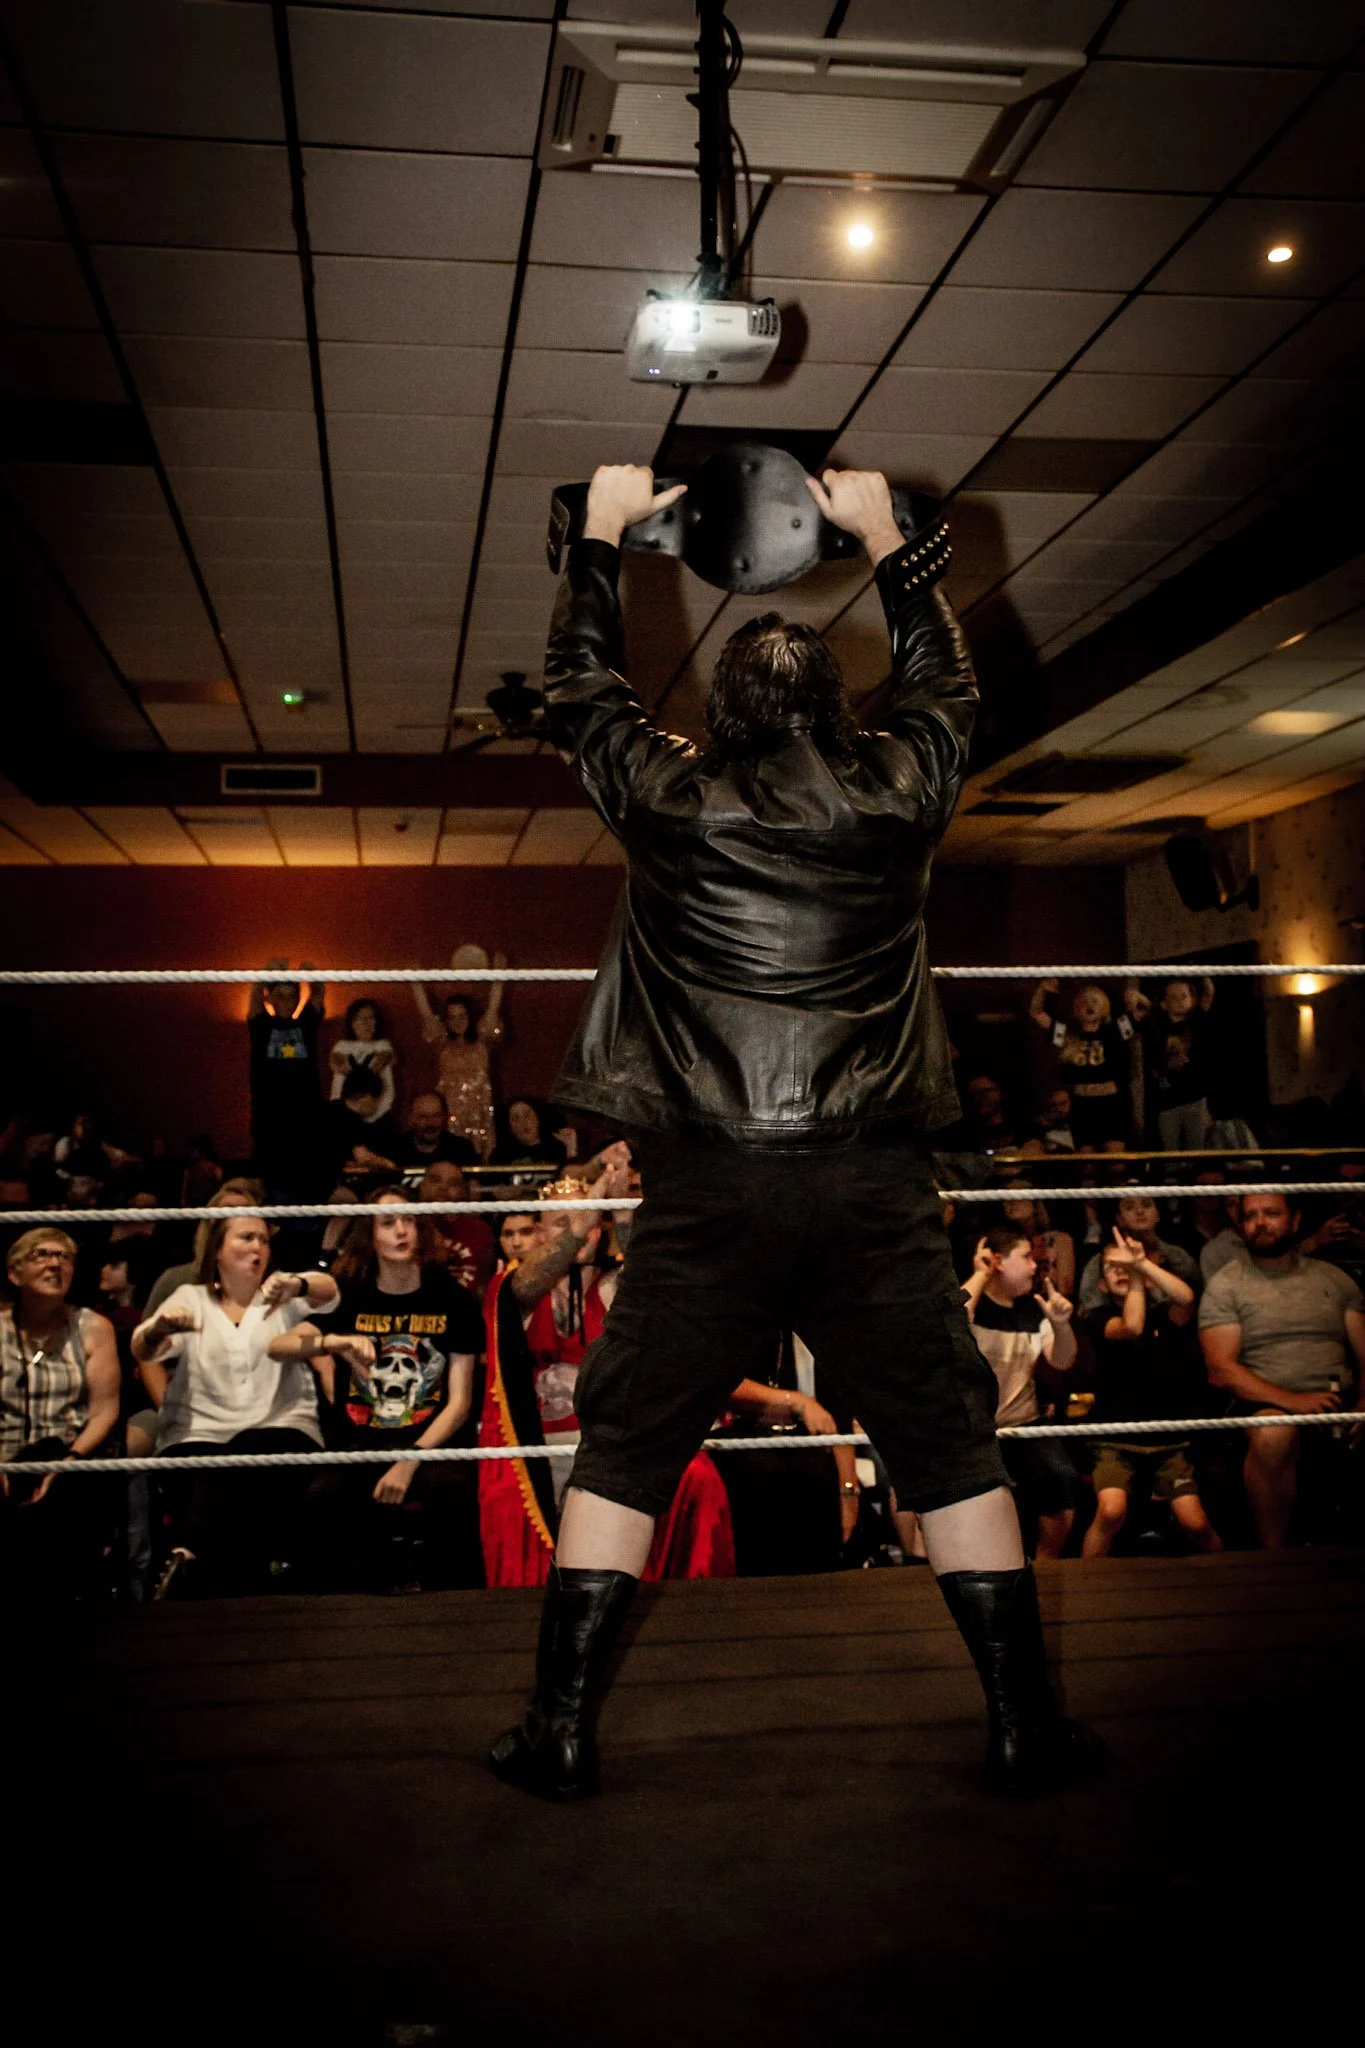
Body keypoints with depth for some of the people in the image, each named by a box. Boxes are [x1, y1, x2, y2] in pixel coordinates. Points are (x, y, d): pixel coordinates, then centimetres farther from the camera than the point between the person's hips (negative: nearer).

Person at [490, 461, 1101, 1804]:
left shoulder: (666, 798, 2)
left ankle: (559, 1732, 15)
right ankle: (1025, 1728, 19)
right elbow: (943, 685, 25)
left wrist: (602, 535, 32)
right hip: (873, 1187, 1)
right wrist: (885, 541, 34)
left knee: (623, 1459, 9)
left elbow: (577, 685, 19)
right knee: (953, 1455, 11)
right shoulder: (895, 797, 4)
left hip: (706, 1187, -1)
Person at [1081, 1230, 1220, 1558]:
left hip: (1168, 1442, 2)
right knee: (1111, 1511, -25)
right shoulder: (1099, 1318, 2)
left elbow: (1186, 1298, -17)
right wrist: (1136, 1268, -12)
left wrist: (1141, 1263, -25)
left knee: (1194, 1524, -10)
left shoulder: (1164, 1315, 7)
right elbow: (1131, 1327, -19)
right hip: (1116, 1441, -2)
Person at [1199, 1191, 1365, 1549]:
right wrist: (1292, 1401, -17)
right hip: (1266, 1404, -3)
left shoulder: (1334, 1278, 19)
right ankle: (1274, 1556, -22)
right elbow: (1221, 1370, -3)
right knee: (1273, 1433, -38)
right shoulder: (1226, 1284, 8)